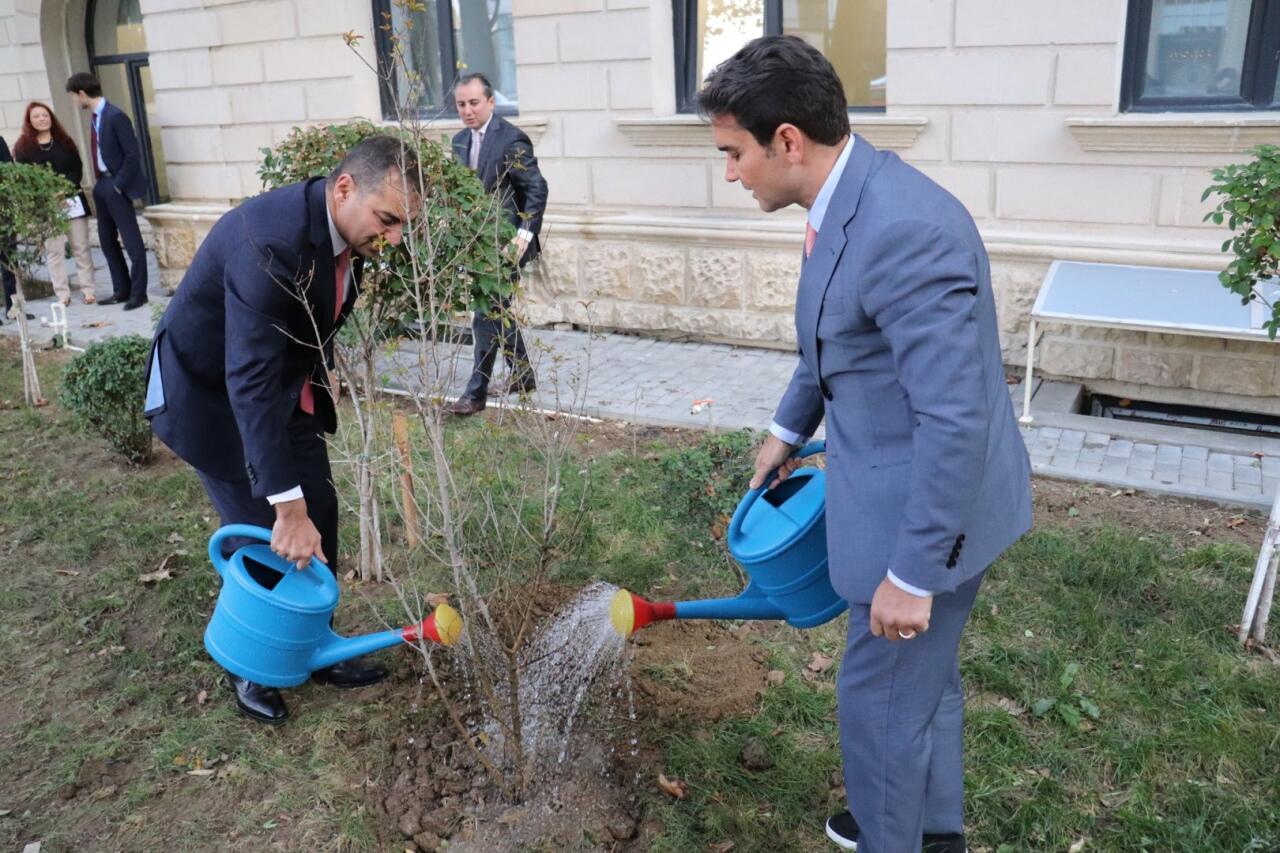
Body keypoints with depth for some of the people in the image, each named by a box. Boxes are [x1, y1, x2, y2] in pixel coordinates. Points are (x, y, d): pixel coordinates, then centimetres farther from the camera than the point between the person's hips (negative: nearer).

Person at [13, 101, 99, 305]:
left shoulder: (64, 142, 11)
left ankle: (88, 290, 6)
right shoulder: (23, 146, 4)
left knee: (81, 247, 2)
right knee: (54, 250, -2)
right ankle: (62, 294, 1)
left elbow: (77, 168, 5)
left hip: (72, 200, 2)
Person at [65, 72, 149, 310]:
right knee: (107, 241, 13)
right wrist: (99, 182, 8)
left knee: (131, 240, -2)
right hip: (101, 185, 9)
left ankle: (138, 293, 3)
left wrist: (118, 185, -15)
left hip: (116, 186, -9)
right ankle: (121, 290, 21)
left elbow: (133, 155, -17)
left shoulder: (115, 116, -15)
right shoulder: (95, 117, 10)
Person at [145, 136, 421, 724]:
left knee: (318, 515, 6)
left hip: (285, 384, 7)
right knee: (262, 533, -3)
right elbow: (248, 380, -40)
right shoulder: (270, 239, -36)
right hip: (213, 392, -7)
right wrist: (286, 507, -40)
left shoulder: (347, 230, -10)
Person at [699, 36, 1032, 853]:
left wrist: (912, 572, -24)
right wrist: (790, 427, 25)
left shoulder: (905, 228, -30)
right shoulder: (846, 201, 1)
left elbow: (955, 419, -30)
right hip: (908, 490, 10)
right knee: (924, 674, 26)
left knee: (881, 696, 10)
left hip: (931, 509, -9)